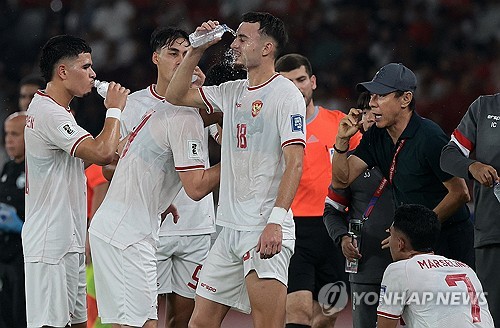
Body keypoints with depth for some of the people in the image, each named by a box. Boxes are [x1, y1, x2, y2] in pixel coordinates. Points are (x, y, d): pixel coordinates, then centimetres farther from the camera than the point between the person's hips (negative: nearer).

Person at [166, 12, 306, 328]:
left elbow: (294, 163, -16)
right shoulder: (232, 92, 16)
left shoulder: (285, 94, -8)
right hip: (231, 229, 8)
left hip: (266, 232, -8)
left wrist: (276, 221, -25)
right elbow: (176, 96, 25)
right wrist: (197, 50, 12)